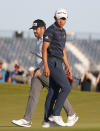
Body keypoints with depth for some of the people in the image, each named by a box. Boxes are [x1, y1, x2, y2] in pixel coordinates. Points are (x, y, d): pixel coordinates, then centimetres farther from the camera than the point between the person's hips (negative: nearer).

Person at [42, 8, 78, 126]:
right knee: (66, 88, -13)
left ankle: (47, 119, 9)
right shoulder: (50, 30, -12)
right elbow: (44, 48, -16)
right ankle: (55, 115, -12)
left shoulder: (62, 31, 18)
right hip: (52, 63, -9)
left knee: (53, 91, 8)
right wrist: (45, 66, -22)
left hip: (58, 64, 9)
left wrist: (67, 66, 20)